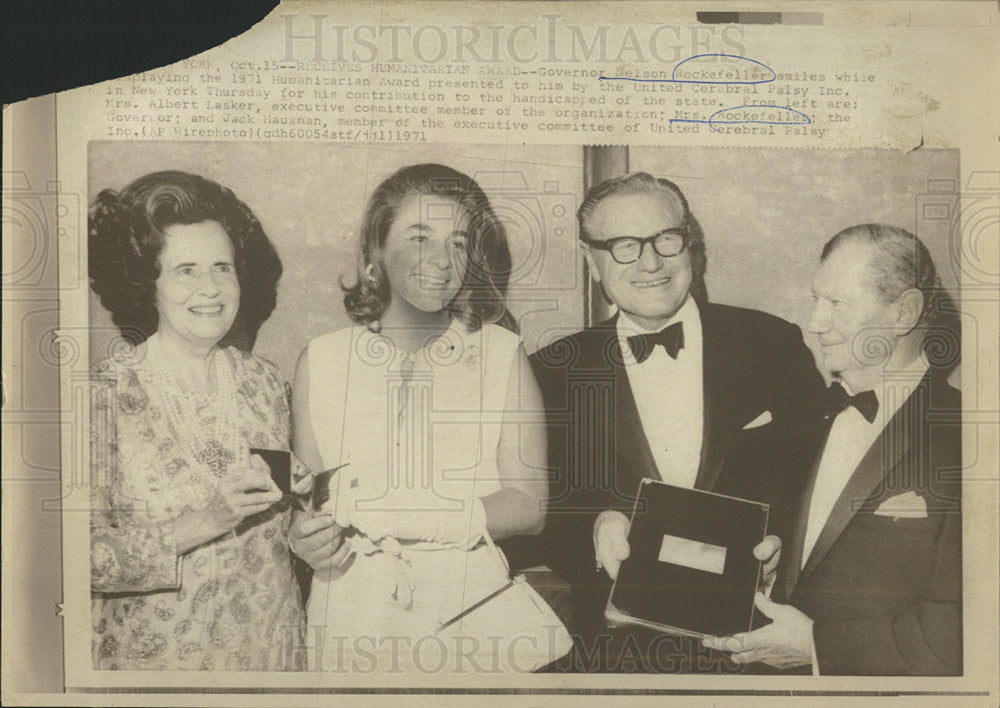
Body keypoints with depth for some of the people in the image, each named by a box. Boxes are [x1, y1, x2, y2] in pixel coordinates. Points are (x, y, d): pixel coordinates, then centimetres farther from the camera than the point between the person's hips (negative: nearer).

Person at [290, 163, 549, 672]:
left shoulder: (502, 354, -2)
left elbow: (528, 504, -6)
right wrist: (306, 539, -15)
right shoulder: (321, 362, 2)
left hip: (469, 616, -1)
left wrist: (419, 518, -18)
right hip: (350, 623, 1)